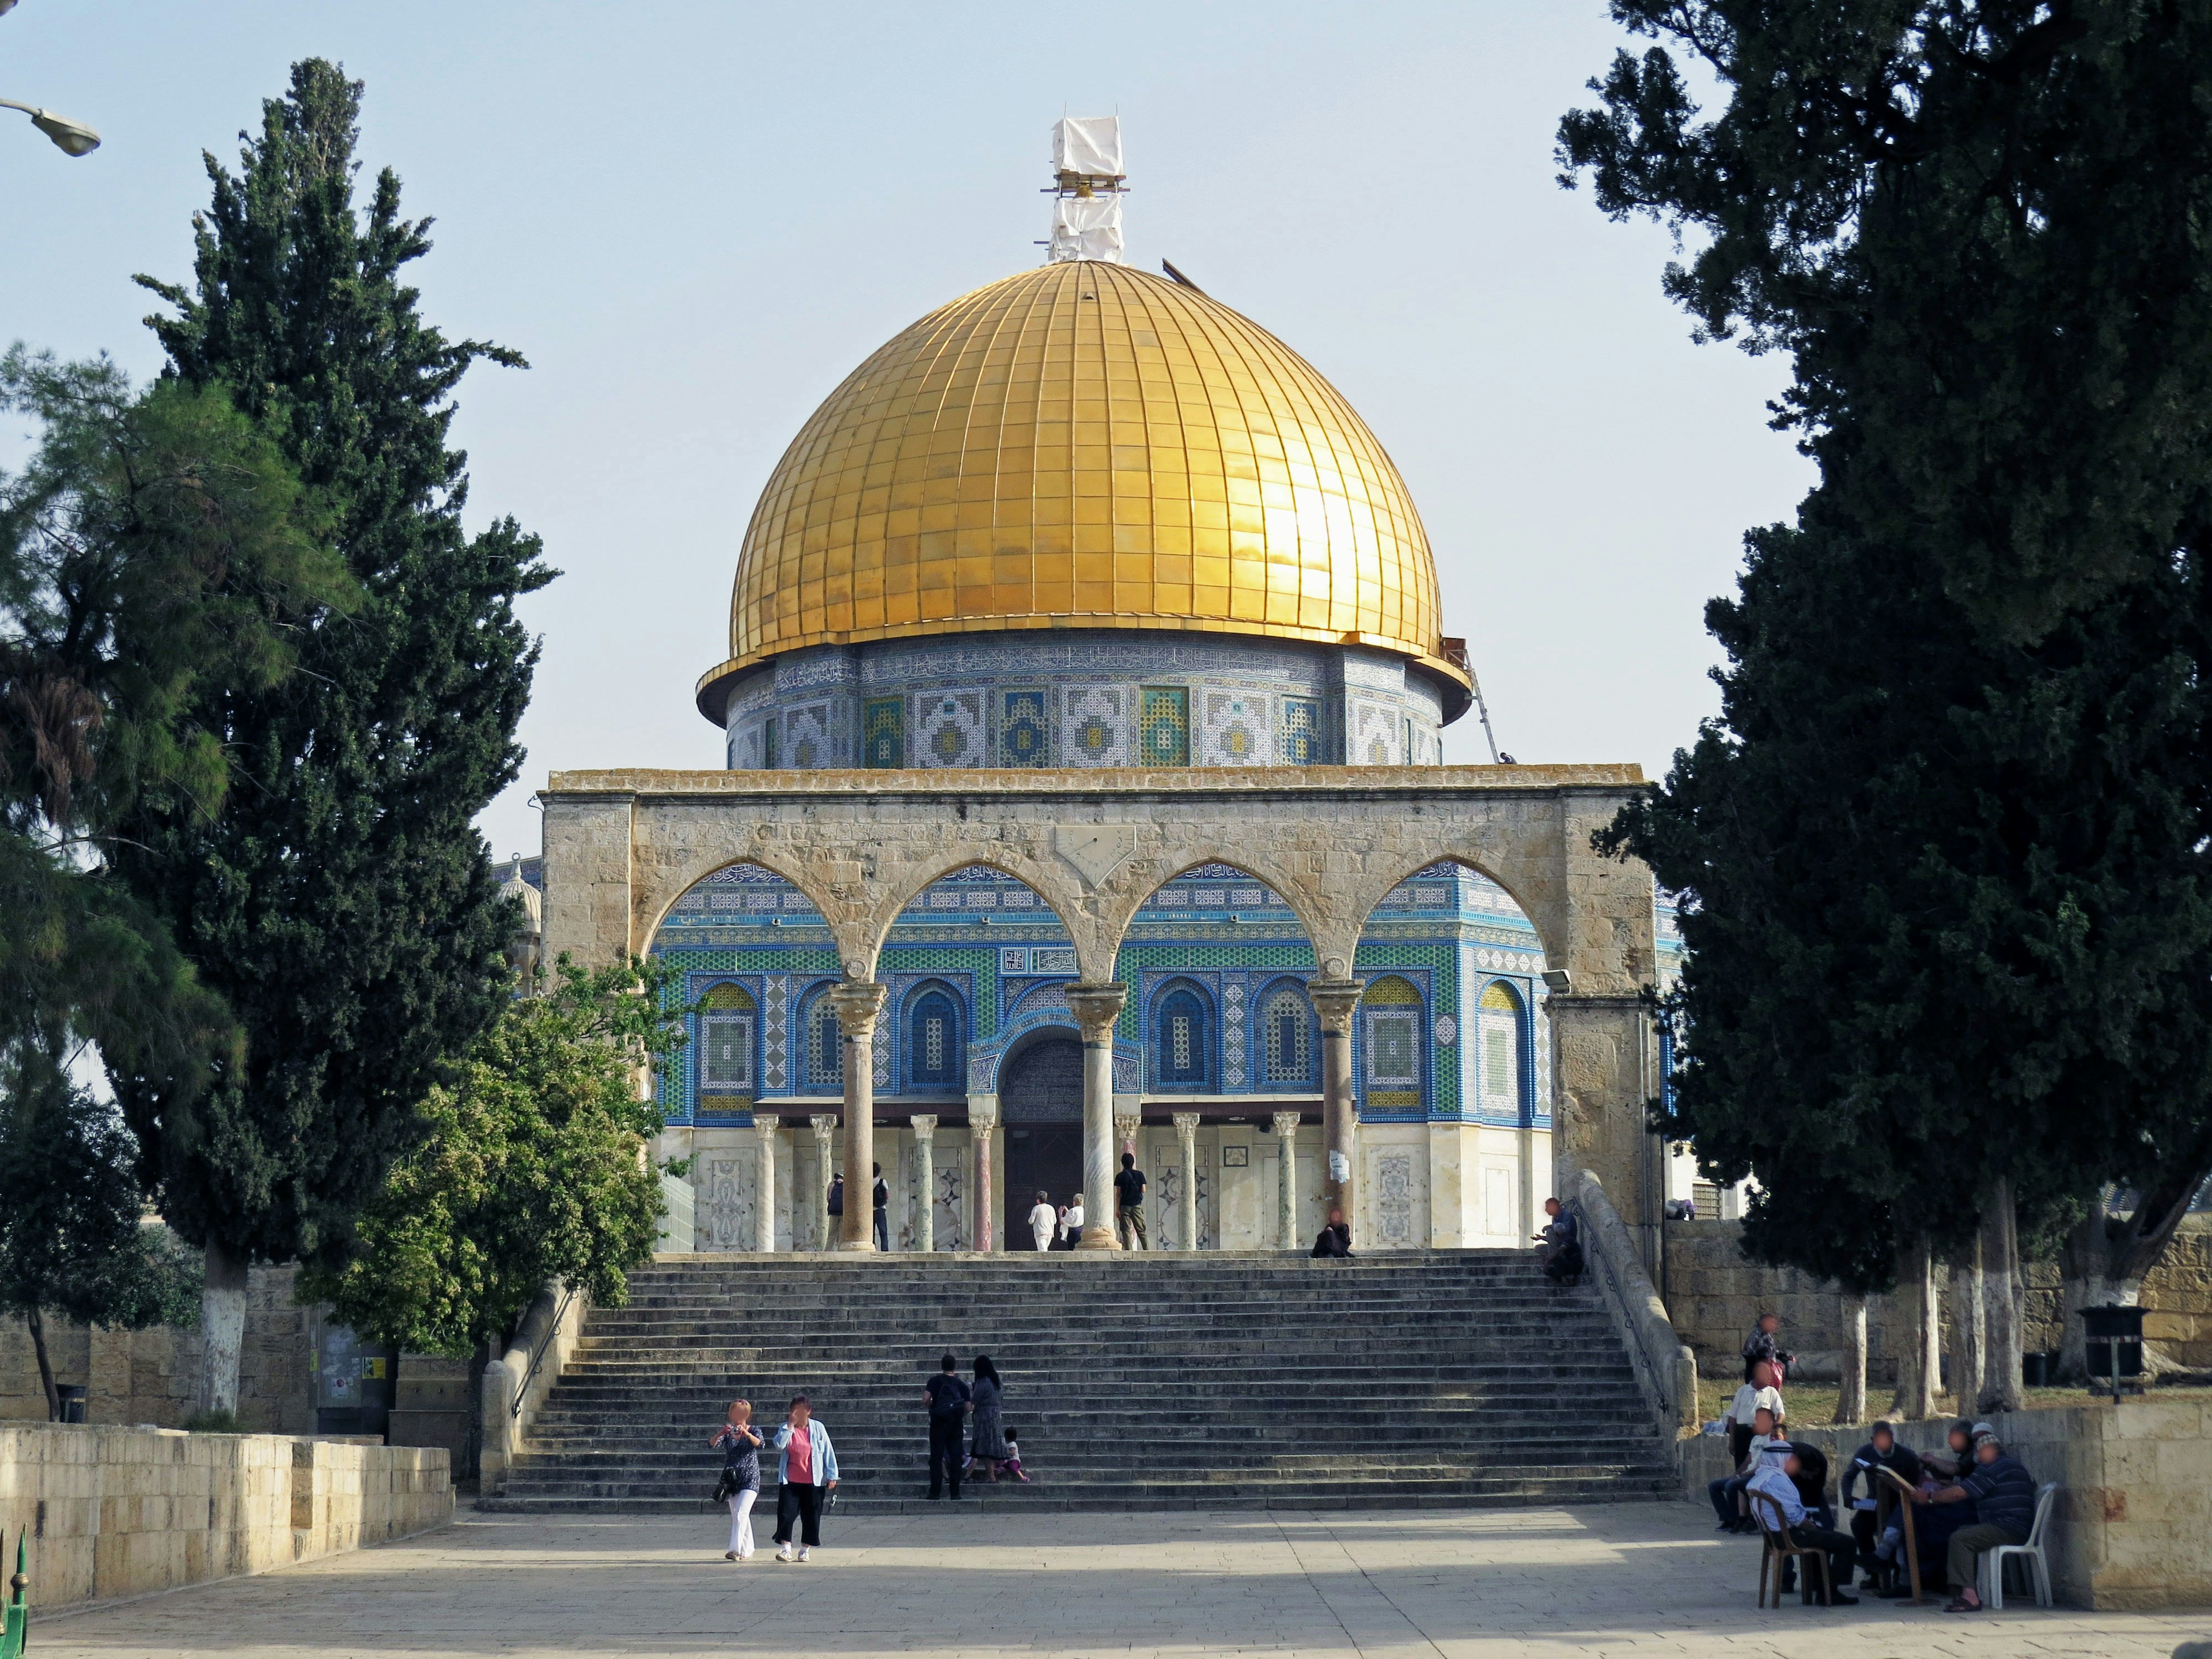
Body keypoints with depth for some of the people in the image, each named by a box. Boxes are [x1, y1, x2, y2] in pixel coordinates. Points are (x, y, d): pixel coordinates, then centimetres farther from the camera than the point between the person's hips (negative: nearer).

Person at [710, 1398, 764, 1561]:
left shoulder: (754, 1431, 0)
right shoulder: (728, 1433, 8)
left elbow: (760, 1444, -20)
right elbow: (715, 1445, -9)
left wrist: (746, 1433, -38)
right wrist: (722, 1433, -29)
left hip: (750, 1479, -5)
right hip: (732, 1479, 5)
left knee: (741, 1514, -18)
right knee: (737, 1517, 10)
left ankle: (735, 1550, -26)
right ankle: (747, 1551, 21)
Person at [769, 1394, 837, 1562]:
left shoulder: (818, 1428, 3)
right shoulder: (786, 1428, 4)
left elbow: (829, 1452, 5)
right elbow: (779, 1445, -14)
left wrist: (831, 1476, 1)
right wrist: (790, 1424, -15)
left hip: (814, 1482, 0)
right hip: (790, 1481, 0)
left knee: (811, 1517, 3)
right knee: (786, 1514, -10)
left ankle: (805, 1551, 14)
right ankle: (785, 1549, -7)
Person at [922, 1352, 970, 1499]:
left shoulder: (935, 1381, -3)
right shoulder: (961, 1385, 3)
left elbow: (926, 1399, -14)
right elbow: (968, 1407, 0)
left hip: (938, 1422, -2)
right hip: (956, 1424, 2)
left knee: (936, 1457, 1)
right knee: (955, 1457, 5)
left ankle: (935, 1491, -3)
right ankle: (955, 1491, 3)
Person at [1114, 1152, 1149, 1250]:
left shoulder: (1120, 1177, -3)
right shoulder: (1139, 1174, 1)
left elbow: (1118, 1194, -5)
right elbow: (1143, 1190, 1)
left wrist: (1117, 1209, -4)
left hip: (1124, 1206, -2)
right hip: (1137, 1205, 2)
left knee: (1126, 1231, -2)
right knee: (1141, 1230, 7)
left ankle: (1128, 1250, -9)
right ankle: (1147, 1249, 1)